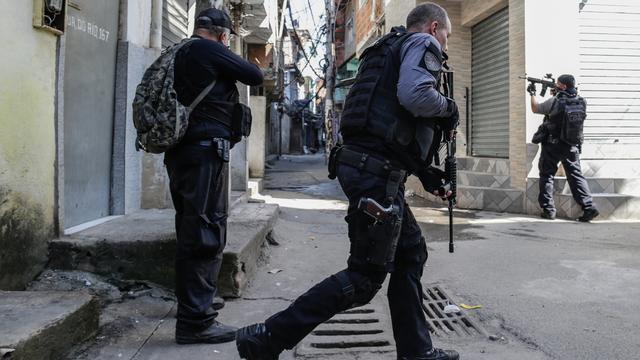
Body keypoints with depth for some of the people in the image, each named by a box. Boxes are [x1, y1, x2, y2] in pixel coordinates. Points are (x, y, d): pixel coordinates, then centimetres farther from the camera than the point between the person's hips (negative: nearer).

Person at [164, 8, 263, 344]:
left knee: (191, 230, 18)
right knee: (206, 232, -8)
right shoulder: (209, 50, -7)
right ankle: (195, 321, -6)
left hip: (180, 150, 10)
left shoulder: (179, 54, 19)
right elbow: (256, 76, -3)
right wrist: (234, 68, 16)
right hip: (205, 150, -10)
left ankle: (193, 301, 32)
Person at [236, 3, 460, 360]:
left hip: (365, 166, 10)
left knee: (411, 253, 17)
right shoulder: (423, 44, 0)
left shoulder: (390, 49, 27)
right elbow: (415, 95, -21)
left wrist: (426, 171, 25)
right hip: (378, 172, -10)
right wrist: (448, 106, 0)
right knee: (366, 277, -5)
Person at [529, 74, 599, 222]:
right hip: (572, 147, 4)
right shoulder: (581, 102, 2)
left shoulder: (554, 101, -13)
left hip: (552, 146, -4)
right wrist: (555, 93, 24)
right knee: (576, 176, 8)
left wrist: (532, 93, 18)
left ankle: (548, 209, 6)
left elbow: (535, 108, 3)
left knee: (547, 175, 7)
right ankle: (589, 207, -1)